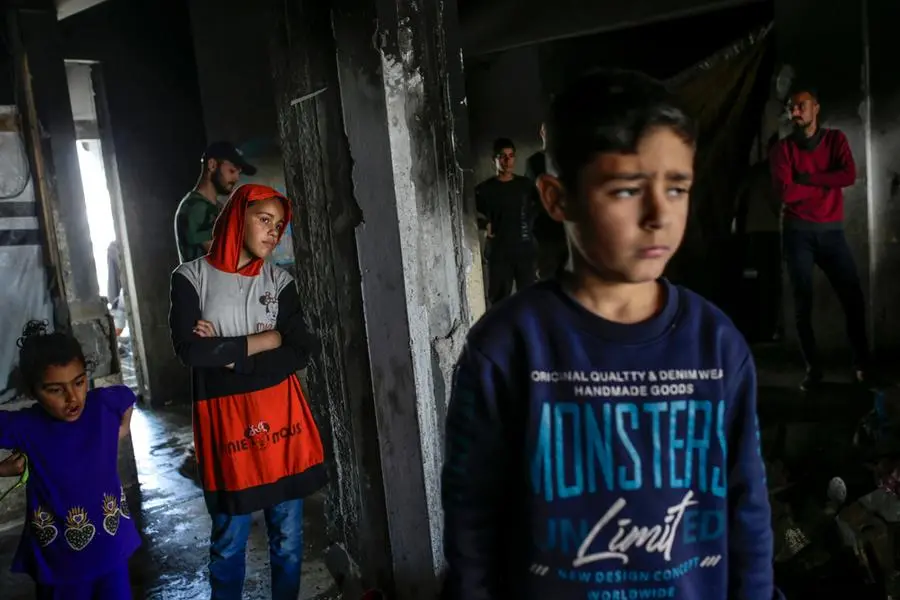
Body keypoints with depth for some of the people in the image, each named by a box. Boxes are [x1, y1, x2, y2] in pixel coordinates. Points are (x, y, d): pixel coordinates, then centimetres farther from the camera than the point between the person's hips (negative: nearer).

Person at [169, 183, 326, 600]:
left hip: (281, 415, 2)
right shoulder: (192, 277, -2)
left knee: (288, 535, 11)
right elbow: (190, 351, -15)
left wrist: (229, 355, -13)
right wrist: (266, 339, -9)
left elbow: (301, 353, -5)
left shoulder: (279, 281, 5)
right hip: (225, 419, -2)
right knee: (229, 540, 8)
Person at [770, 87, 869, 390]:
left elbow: (849, 176, -10)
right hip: (798, 232, -1)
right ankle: (813, 367, 9)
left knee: (854, 298, -1)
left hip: (832, 231, 1)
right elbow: (785, 192, -12)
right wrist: (827, 183, -6)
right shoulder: (783, 148, 2)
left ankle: (862, 362, 14)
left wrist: (807, 178, -12)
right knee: (803, 303, 0)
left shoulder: (836, 139, 7)